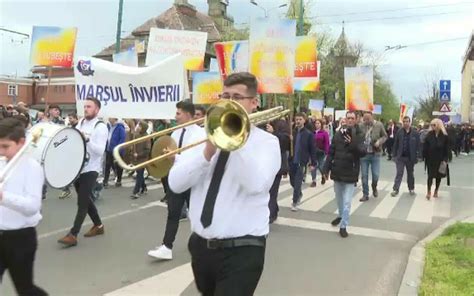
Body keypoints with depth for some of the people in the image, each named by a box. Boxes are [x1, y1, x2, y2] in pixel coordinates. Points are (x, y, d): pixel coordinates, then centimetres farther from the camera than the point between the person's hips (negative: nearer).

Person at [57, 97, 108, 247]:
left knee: (82, 202, -5)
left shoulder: (101, 127, -12)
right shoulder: (80, 123, 11)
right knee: (85, 199, 16)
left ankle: (72, 235, -1)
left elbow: (100, 150, -21)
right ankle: (98, 225, 31)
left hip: (90, 170, -8)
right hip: (77, 167, 8)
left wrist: (87, 139, -33)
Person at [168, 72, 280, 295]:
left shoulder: (266, 141, -5)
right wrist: (207, 152, -17)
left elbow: (256, 184, -25)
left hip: (241, 250, -4)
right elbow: (175, 184, -4)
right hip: (201, 245, 5)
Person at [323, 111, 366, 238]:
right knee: (339, 198, 21)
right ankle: (341, 215, 44)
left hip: (350, 172, -3)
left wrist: (353, 144, -35)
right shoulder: (338, 133, -1)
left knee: (347, 201, -2)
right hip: (337, 171, 4)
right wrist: (326, 168, 1)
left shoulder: (359, 135, -8)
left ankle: (343, 226, 6)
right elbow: (331, 152, 2)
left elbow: (363, 152, -18)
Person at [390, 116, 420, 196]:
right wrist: (394, 155, -2)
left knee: (410, 174, 15)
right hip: (400, 157, 0)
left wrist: (416, 156, -7)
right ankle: (395, 189, -4)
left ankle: (411, 189, 28)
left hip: (410, 157, 1)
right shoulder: (399, 132, -1)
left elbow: (418, 145, -2)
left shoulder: (415, 133, -3)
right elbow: (395, 144, 1)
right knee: (399, 173, -3)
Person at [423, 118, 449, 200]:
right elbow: (425, 147, -2)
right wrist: (424, 157, -7)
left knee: (438, 176, 11)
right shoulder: (429, 135, -2)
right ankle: (428, 191, 2)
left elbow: (446, 149, -5)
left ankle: (436, 191, 25)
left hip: (440, 160, 0)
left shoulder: (444, 136, -5)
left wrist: (445, 160, -10)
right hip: (430, 159, 0)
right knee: (430, 175, -3)